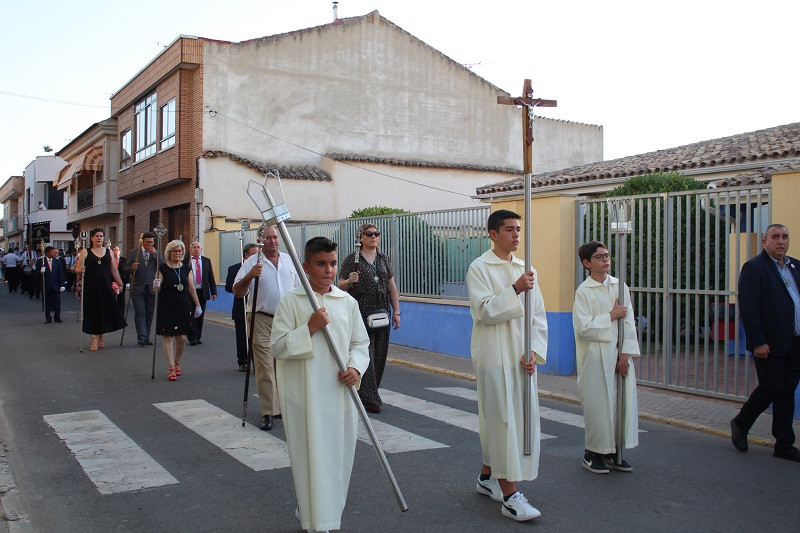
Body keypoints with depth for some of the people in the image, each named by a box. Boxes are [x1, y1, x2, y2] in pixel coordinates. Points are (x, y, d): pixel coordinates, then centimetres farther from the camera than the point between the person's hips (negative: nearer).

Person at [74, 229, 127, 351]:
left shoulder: (108, 252, 10)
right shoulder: (85, 252, 3)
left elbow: (114, 270, 11)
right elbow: (77, 269, -1)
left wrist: (120, 284, 6)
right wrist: (79, 270, -24)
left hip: (105, 286, 2)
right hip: (91, 287, -2)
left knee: (105, 311, 3)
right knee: (93, 311, -2)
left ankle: (100, 338, 18)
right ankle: (94, 339, 4)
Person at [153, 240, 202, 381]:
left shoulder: (185, 267, 9)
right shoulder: (163, 268, -3)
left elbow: (192, 288, 14)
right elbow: (156, 290, -4)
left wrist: (198, 306, 14)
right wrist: (156, 286, -26)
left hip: (184, 307, 4)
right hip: (167, 307, -4)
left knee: (182, 338, 6)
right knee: (168, 337, -4)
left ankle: (177, 363, 29)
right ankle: (171, 369, 1)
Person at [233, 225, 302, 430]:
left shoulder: (289, 260, 11)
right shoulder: (252, 262, -3)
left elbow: (299, 288, 19)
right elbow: (237, 292, -7)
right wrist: (249, 277, -25)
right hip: (262, 321, -4)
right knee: (265, 367, -7)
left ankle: (282, 406, 24)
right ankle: (268, 413, -3)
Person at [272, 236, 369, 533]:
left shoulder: (347, 302, 6)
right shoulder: (290, 302, -4)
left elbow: (360, 343, 13)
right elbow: (278, 346, -8)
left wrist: (356, 367, -6)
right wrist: (310, 327, -18)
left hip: (340, 393, 4)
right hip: (304, 395, -3)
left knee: (339, 455, 11)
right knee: (311, 457, 1)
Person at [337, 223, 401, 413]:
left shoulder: (384, 259, 13)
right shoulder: (352, 259, -1)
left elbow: (392, 287, 14)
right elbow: (341, 286, -1)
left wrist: (396, 312, 9)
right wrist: (349, 281, -23)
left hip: (382, 313, 5)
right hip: (360, 313, -5)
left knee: (380, 355, 7)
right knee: (365, 355, -7)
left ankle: (368, 394, 21)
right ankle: (369, 399, -1)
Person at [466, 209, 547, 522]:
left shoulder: (526, 270, 11)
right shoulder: (479, 268, -5)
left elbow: (538, 316, 9)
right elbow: (485, 311, -15)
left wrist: (534, 352, -3)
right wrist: (515, 290, -23)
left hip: (521, 356, 6)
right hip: (494, 356, -6)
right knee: (502, 419, -5)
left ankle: (487, 477, 30)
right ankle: (509, 496, -1)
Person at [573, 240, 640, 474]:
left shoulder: (620, 286, 7)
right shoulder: (583, 292, -5)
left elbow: (629, 323, 4)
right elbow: (584, 327, -14)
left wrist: (626, 355, -4)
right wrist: (612, 316, -10)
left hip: (619, 355, 5)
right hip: (596, 357, -4)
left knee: (623, 401, 7)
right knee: (598, 404, 0)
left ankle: (613, 452, 22)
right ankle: (593, 453, 16)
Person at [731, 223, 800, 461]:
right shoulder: (754, 268, -8)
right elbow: (748, 308, -14)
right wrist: (758, 342, -18)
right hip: (770, 343, -7)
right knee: (771, 387, -4)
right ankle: (740, 424, 19)